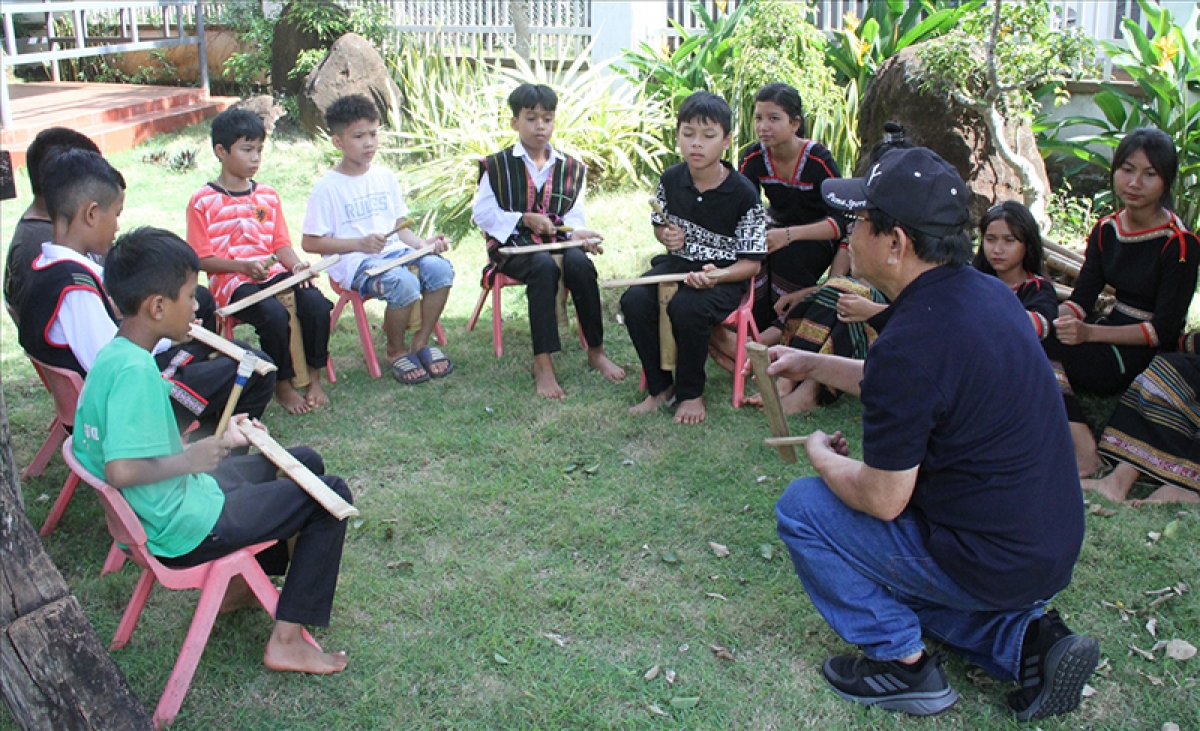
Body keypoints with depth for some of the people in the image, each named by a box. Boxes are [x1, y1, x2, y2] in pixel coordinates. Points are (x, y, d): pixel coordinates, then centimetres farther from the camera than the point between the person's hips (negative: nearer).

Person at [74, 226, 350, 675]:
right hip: (184, 529, -10)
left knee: (305, 464, 21)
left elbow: (125, 447, 12)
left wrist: (215, 442, 9)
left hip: (157, 513, 10)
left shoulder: (111, 355, 3)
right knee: (331, 496, -4)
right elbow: (121, 470, -37)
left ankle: (246, 576, 28)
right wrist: (193, 458, -22)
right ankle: (287, 642, -1)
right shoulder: (134, 370, -28)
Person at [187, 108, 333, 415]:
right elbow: (201, 259, -4)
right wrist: (244, 266, -18)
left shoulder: (268, 196, 14)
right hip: (231, 282, -4)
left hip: (274, 273, 5)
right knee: (275, 315, -32)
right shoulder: (202, 202, -2)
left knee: (317, 304, -24)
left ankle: (314, 377, -5)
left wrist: (296, 265, -10)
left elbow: (281, 244, 12)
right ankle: (282, 386, -10)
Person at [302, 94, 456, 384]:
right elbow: (310, 242, -7)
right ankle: (396, 352, -6)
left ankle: (421, 342, -3)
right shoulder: (328, 188, -5)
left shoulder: (385, 177, 12)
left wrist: (422, 243, -3)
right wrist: (360, 243, -18)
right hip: (353, 262, -6)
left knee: (440, 269, -22)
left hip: (395, 252, 6)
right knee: (404, 283, -33)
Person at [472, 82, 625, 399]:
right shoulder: (496, 167, 5)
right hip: (513, 247, -3)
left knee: (580, 263, -32)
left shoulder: (571, 169, 14)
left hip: (557, 243, 3)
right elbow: (482, 213, -1)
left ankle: (596, 350, -18)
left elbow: (574, 217, 9)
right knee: (544, 266, -36)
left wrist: (578, 234, -15)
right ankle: (542, 363, -37)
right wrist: (524, 220, -14)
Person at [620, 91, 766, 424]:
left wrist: (716, 275, -31)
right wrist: (666, 235, -5)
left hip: (724, 276, -5)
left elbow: (751, 263, -11)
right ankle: (660, 387, -4)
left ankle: (691, 393, -9)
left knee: (686, 307, -35)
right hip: (676, 263, 5)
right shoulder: (670, 179, 0)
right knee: (634, 300, -24)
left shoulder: (743, 194, -14)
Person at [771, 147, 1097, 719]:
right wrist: (813, 365, 21)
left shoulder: (910, 343, -28)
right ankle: (1023, 636, 13)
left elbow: (882, 498, -20)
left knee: (802, 507, 1)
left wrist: (822, 458, 0)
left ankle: (901, 662, 6)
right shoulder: (985, 291, 0)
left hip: (991, 560, -9)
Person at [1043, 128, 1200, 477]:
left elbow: (1164, 329, -17)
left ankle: (1084, 452, -15)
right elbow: (1081, 300, 2)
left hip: (1149, 356, -7)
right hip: (1112, 335, 7)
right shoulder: (1106, 230, 6)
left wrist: (1090, 333, -29)